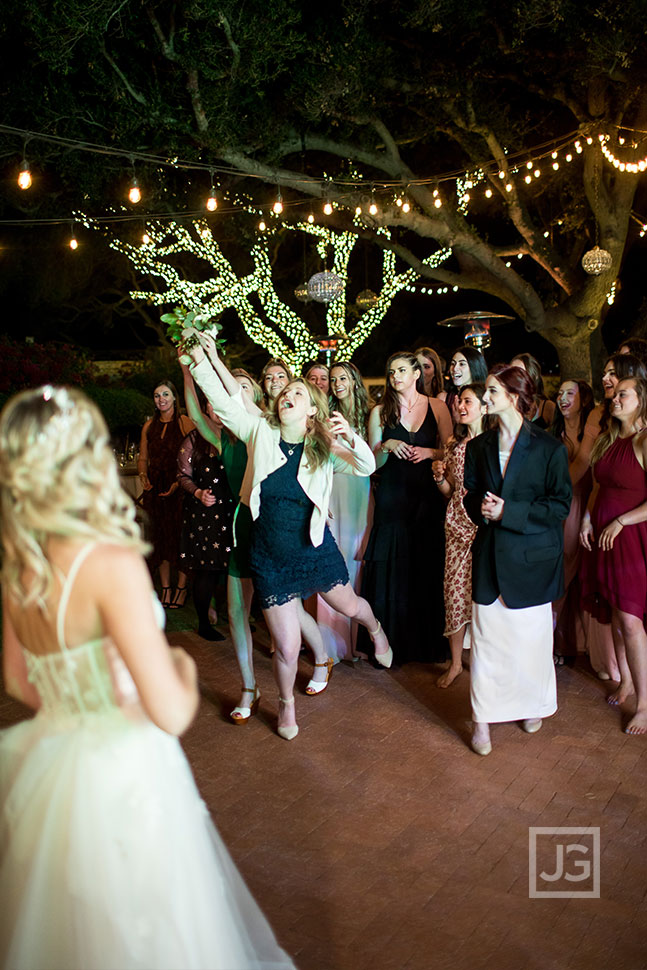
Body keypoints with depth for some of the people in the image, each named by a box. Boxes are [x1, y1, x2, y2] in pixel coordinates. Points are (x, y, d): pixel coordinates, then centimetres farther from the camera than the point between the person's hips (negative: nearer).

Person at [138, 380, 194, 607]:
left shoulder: (185, 423, -5)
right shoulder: (149, 426, 12)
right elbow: (143, 457, 18)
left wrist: (178, 482, -19)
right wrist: (143, 476, -1)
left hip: (179, 487, -5)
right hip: (155, 487, 5)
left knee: (180, 536, -1)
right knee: (159, 536, 8)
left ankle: (181, 587, 11)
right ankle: (165, 587, 17)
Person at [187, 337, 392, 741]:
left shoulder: (323, 447, -6)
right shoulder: (261, 431, -5)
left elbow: (366, 467, -14)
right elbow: (223, 403, -10)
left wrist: (351, 438, -33)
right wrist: (201, 360, -21)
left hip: (316, 549, 1)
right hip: (271, 559, 0)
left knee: (350, 606, 24)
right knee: (287, 647, 4)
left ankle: (376, 629, 63)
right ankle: (287, 704, 35)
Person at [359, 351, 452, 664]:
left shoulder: (437, 407, 6)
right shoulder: (380, 412, 7)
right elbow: (372, 462, 6)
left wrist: (430, 452, -12)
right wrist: (386, 447, -14)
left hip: (428, 497, 0)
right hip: (392, 498, 0)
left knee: (428, 570, 2)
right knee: (392, 570, 0)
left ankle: (428, 644, 16)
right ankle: (391, 644, 12)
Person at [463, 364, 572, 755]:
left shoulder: (549, 447, -6)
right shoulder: (479, 446, 7)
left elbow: (560, 504, -6)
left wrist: (509, 512, -16)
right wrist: (482, 509, -10)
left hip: (532, 555, -3)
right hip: (491, 554, 3)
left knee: (531, 636, 7)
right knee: (487, 637, 3)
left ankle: (533, 705, 30)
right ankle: (483, 719, 12)